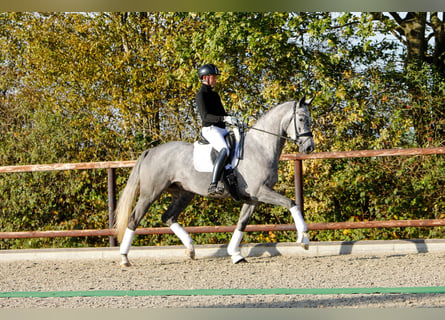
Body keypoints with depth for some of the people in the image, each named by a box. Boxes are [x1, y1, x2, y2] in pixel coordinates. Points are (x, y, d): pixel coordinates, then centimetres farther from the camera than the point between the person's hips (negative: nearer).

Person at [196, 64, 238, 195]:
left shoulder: (214, 95, 23)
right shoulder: (201, 94, -5)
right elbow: (205, 116, -17)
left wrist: (231, 120, 11)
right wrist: (224, 119, -28)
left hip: (221, 130, 10)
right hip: (210, 130, -10)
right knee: (224, 150, -34)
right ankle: (213, 185, -47)